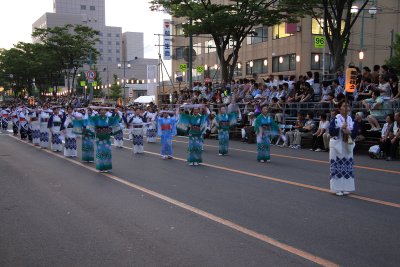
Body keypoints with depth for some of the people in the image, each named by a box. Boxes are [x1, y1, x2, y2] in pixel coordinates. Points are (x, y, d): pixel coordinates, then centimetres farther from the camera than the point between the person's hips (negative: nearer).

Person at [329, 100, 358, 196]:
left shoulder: (351, 119, 8)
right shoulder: (335, 119, -5)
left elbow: (355, 131, 6)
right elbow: (331, 131, -11)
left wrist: (350, 132, -13)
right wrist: (341, 128, -20)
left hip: (347, 145, 4)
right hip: (337, 145, -4)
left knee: (347, 166, 5)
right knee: (337, 166, -4)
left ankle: (346, 187, 15)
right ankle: (337, 188, 4)